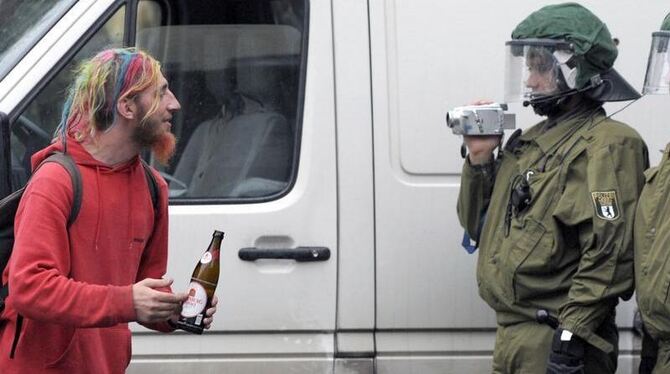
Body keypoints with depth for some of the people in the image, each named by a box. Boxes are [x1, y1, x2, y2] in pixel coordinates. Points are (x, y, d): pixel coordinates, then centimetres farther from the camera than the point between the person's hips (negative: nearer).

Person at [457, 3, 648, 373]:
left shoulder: (606, 145, -12)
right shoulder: (532, 141, 15)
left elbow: (609, 255, -21)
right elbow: (480, 228, 20)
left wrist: (571, 338, -24)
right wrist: (479, 161, 6)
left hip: (553, 343, -8)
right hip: (512, 336, 8)